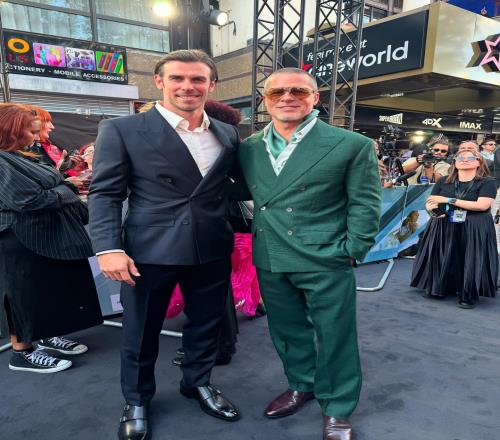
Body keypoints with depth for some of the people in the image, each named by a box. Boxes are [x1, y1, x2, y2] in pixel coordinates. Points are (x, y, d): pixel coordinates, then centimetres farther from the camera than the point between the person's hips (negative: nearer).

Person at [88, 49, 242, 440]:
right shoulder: (122, 130, -4)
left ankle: (198, 383, 45)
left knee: (207, 324, 18)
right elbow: (105, 193, -6)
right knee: (141, 331, 13)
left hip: (212, 250, 4)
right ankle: (137, 401, 39)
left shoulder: (228, 134, 8)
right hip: (149, 251, -3)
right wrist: (108, 248, -15)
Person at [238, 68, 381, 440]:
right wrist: (254, 229, 7)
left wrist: (351, 251, -10)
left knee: (334, 338, 10)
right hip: (269, 261, 5)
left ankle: (337, 410, 32)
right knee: (287, 331, 20)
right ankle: (301, 386, 44)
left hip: (325, 262, -4)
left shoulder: (352, 145, -6)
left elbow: (364, 204, -5)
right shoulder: (248, 149, 6)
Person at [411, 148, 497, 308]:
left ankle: (468, 295, 8)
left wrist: (449, 200, -15)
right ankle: (438, 289, 16)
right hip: (443, 228, 3)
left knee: (469, 261, -5)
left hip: (474, 231, -3)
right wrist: (433, 209, -18)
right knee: (441, 258, 3)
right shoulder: (444, 181, 10)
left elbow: (482, 205, -16)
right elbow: (429, 202, 9)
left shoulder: (487, 182, -2)